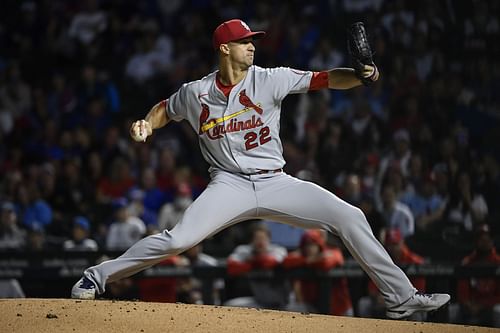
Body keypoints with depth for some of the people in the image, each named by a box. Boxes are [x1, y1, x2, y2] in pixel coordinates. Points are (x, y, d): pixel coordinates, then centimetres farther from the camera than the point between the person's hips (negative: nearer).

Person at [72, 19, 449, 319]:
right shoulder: (196, 93, 0)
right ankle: (98, 277, -6)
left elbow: (325, 79, -11)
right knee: (177, 239, -23)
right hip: (230, 185, -1)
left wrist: (361, 75, -29)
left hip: (276, 183, 2)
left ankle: (401, 297, -4)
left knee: (350, 217, -11)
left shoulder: (271, 80, -3)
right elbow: (165, 109, 18)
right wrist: (146, 125, -4)